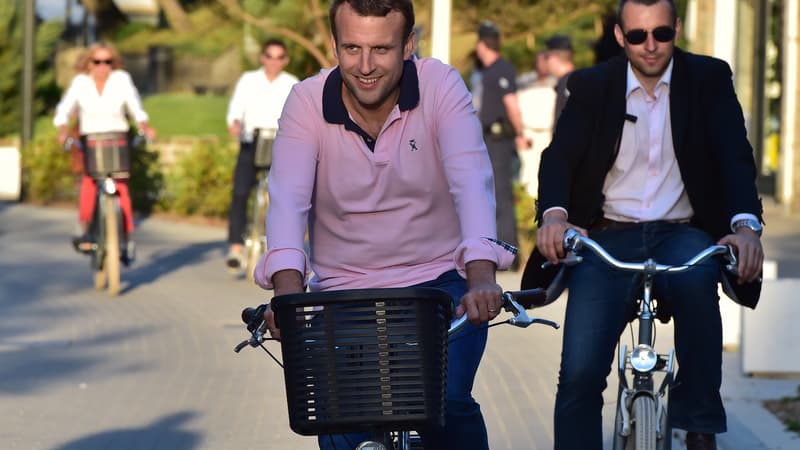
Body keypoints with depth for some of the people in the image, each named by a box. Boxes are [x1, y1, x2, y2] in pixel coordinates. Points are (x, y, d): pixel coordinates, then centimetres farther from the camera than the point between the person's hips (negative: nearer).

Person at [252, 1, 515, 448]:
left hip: (439, 282, -1)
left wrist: (481, 277, -40)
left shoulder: (441, 85, -10)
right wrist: (288, 290, -40)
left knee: (446, 402, -24)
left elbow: (471, 181, -23)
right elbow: (288, 199, -21)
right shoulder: (307, 102, -8)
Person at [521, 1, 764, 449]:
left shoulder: (709, 79, 4)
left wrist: (746, 224, -28)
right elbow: (560, 155, -7)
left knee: (695, 277, -37)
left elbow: (735, 155, -8)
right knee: (579, 374, -16)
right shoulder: (592, 86, 5)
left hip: (680, 233, -1)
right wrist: (553, 214, -30)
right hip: (608, 236, 1)